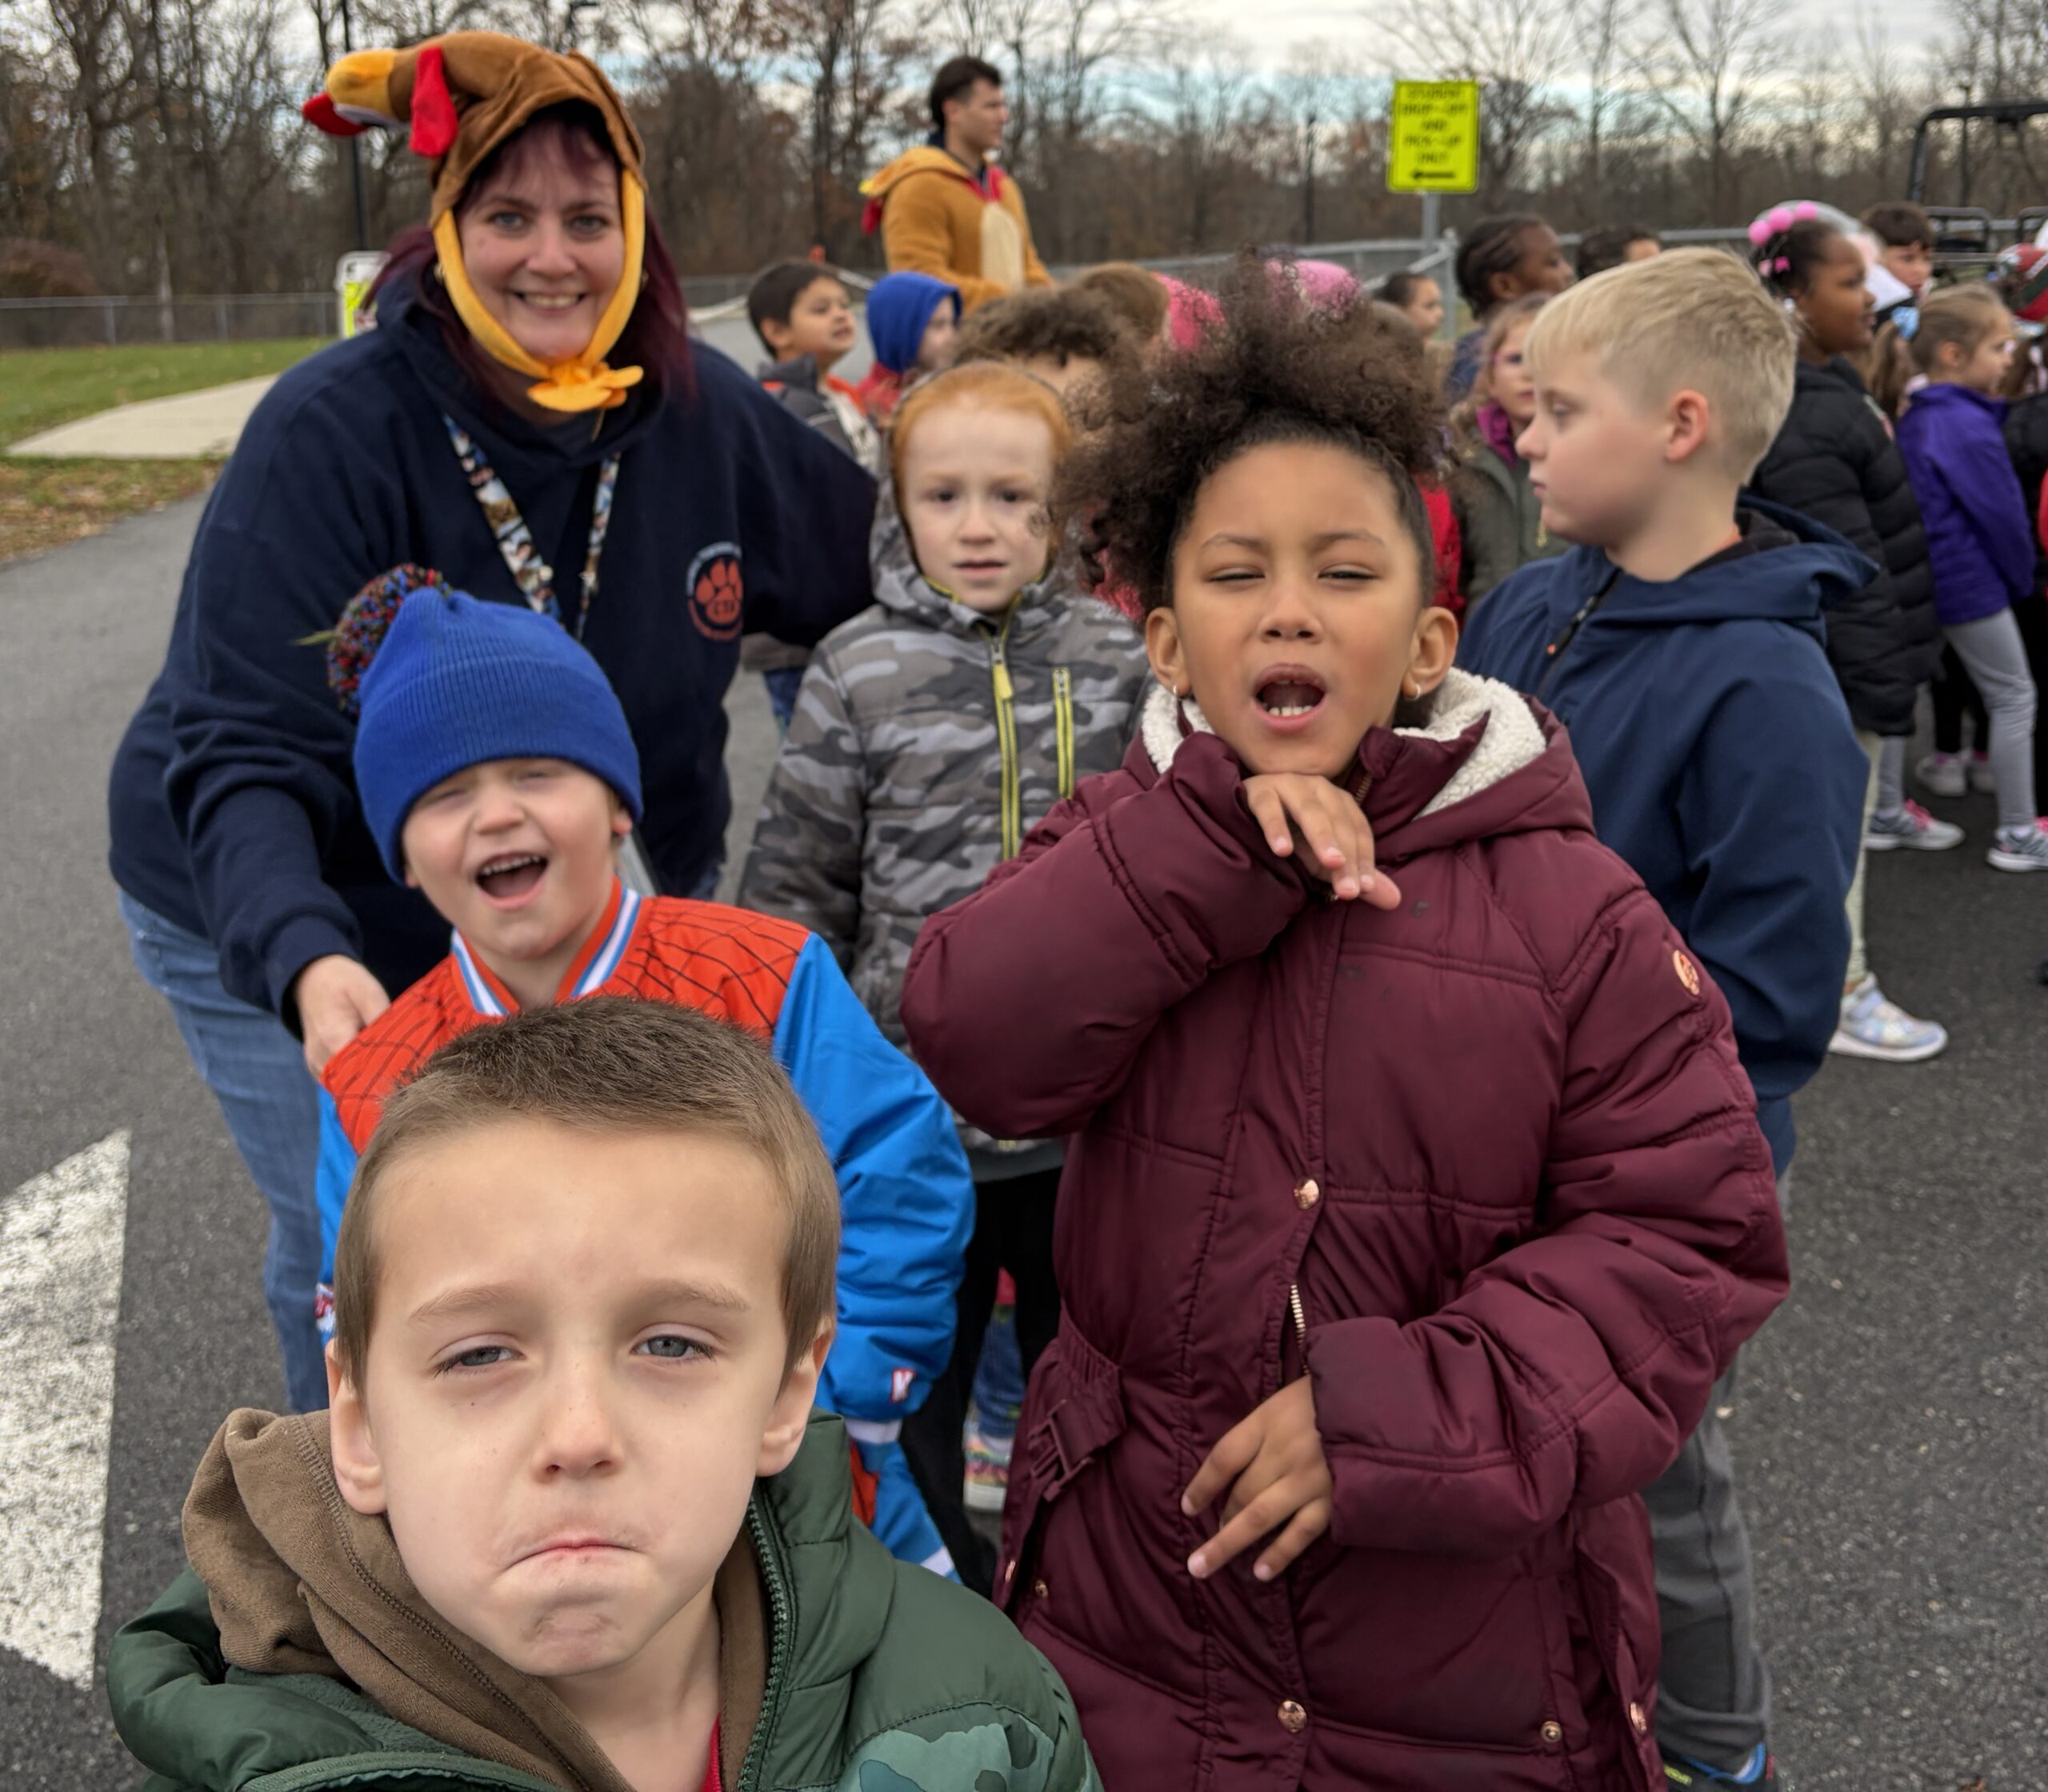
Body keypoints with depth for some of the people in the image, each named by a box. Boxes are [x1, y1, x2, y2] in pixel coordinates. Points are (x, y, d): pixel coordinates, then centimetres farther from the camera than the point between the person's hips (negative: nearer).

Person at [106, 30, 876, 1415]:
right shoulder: (333, 431, -24)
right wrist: (305, 960, -44)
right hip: (270, 928, -3)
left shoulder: (704, 413, -10)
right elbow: (240, 751, -28)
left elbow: (891, 577, 4)